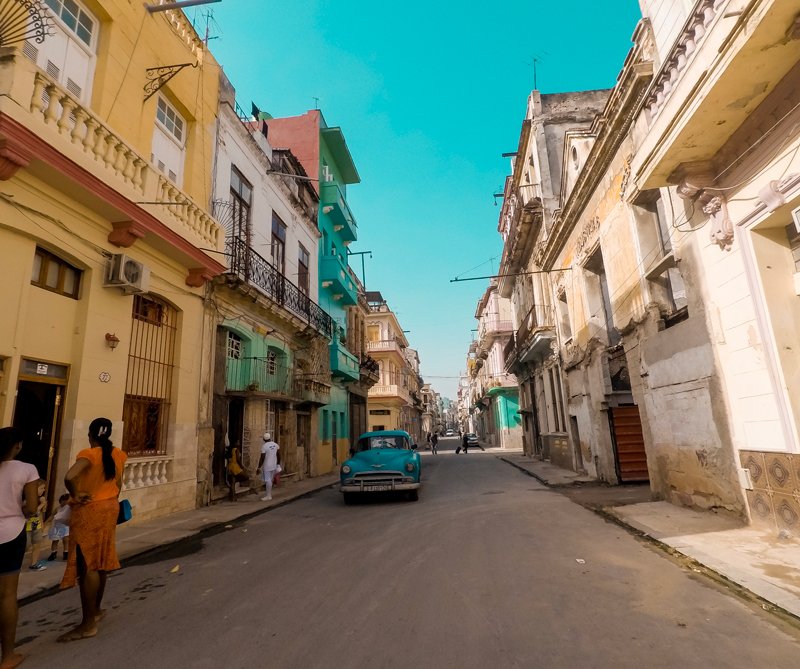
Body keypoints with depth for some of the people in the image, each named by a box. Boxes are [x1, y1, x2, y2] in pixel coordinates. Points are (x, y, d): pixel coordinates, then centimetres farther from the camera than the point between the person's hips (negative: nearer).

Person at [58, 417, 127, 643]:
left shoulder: (89, 454, -17)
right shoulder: (118, 455, 3)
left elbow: (69, 477, -34)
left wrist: (75, 495, -18)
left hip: (89, 511, -7)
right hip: (109, 508, 7)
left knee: (87, 566, -1)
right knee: (100, 563, 19)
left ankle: (88, 624, 6)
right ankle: (96, 609, 34)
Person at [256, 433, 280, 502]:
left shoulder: (264, 446, -14)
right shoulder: (275, 445, 4)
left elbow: (262, 458, -15)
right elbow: (279, 455, 8)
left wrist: (259, 467, -8)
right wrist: (278, 463, 20)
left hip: (267, 466, -6)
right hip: (274, 465, 6)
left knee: (268, 480, -2)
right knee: (270, 480, 15)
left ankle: (268, 496, 2)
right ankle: (269, 494, 22)